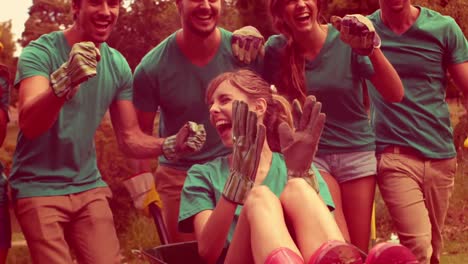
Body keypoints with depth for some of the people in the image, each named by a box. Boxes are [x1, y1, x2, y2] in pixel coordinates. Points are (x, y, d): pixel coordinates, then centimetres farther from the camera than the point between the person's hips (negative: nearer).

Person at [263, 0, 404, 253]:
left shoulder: (347, 40, -11)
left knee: (358, 250, 7)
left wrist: (372, 49, -29)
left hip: (357, 153, 1)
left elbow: (395, 95, -14)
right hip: (310, 154, 0)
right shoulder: (276, 49, -7)